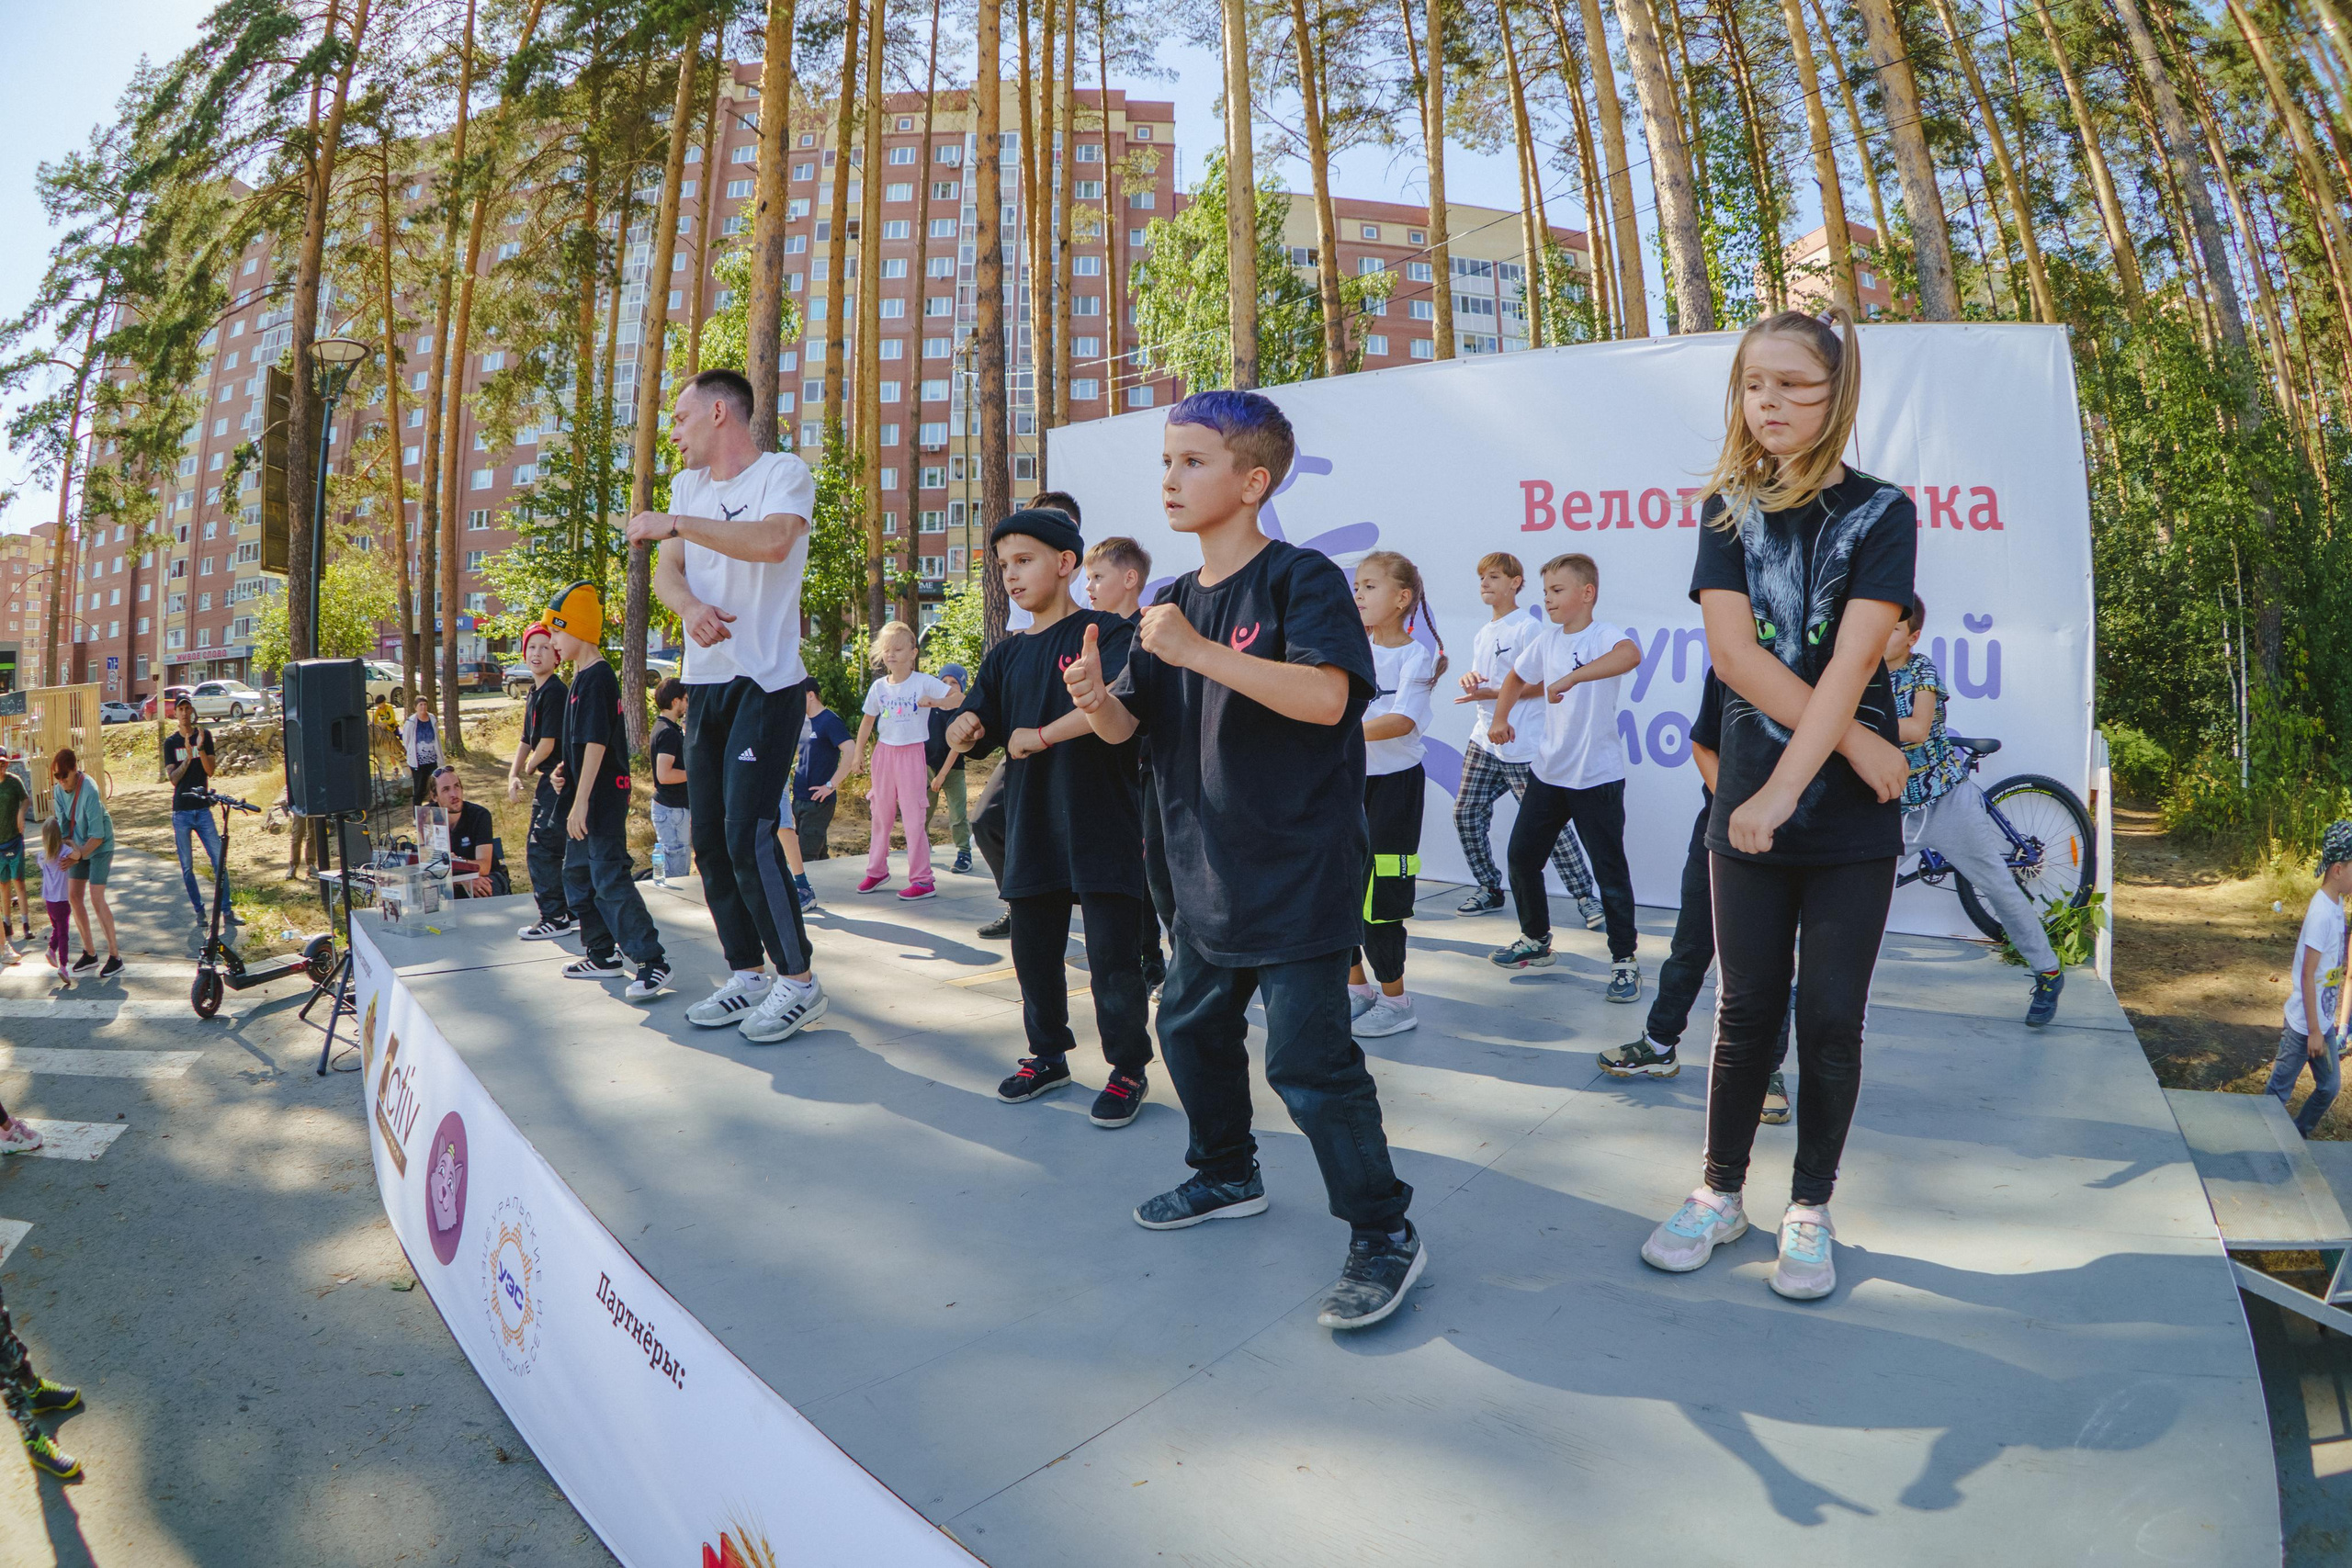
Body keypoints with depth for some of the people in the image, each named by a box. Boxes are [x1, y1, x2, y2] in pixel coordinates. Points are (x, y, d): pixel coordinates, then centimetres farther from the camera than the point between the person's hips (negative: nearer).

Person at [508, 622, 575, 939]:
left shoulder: (555, 692, -16)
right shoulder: (535, 693, 15)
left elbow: (548, 743, -18)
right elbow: (527, 740, 19)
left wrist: (530, 767, 0)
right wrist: (514, 774, 5)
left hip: (560, 779, -11)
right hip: (548, 781, 11)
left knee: (542, 848, -10)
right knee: (536, 848, 17)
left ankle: (555, 918, -4)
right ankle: (569, 908, 28)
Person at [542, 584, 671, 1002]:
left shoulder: (596, 677, -15)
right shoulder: (582, 677, 15)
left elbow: (597, 743, -21)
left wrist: (581, 802, -23)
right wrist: (565, 770, 7)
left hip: (603, 799, -11)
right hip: (587, 800, 11)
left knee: (609, 878, -13)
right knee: (577, 874, 16)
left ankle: (652, 960, -11)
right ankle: (603, 955, 25)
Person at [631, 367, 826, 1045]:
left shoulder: (783, 473, -5)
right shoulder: (688, 485, 16)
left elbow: (773, 540, -25)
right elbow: (667, 571, 6)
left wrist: (675, 523, -19)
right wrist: (690, 606, -16)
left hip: (767, 683, -8)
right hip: (705, 682, 8)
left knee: (748, 836, -14)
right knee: (708, 838, 8)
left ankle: (799, 981, 0)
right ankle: (747, 975, 20)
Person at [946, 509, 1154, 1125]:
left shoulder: (1105, 632, -6)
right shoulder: (1008, 653, 15)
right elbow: (975, 727, 14)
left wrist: (1038, 737, -17)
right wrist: (967, 727, -11)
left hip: (1102, 825, -7)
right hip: (1031, 827, 7)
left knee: (1112, 953, -1)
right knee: (1033, 948, 14)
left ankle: (1129, 1067, 14)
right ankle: (1048, 1053, 32)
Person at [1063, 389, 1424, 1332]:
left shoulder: (1301, 580, -12)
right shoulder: (1174, 602, 12)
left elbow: (1325, 696, -28)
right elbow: (1129, 725, 11)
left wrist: (1199, 652, -31)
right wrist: (1096, 697, -12)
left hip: (1298, 872, -8)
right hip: (1209, 873, 9)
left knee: (1307, 1056, -8)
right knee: (1191, 1027, 20)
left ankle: (1385, 1233, 9)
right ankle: (1227, 1176, 42)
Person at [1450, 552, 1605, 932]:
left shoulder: (1529, 627, -8)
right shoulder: (1481, 636, 17)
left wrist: (1492, 693, -16)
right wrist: (1468, 678, 1)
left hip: (1523, 749, -8)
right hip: (1484, 741, 8)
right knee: (1466, 813, 5)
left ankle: (1585, 896, 2)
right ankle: (1489, 889, 19)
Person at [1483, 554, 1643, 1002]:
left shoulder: (1603, 634, -12)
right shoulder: (1546, 641, 8)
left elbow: (1630, 654, -37)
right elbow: (1516, 678, 26)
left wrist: (1571, 678, -42)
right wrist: (1500, 717, 12)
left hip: (1598, 776, -7)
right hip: (1549, 771, 7)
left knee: (1610, 869, -2)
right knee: (1522, 855, 11)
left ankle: (1625, 961, 11)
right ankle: (1536, 941, 30)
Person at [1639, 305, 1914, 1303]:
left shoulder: (1881, 512, -1)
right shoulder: (1728, 512, 6)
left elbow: (1853, 661, -13)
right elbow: (1731, 650, -7)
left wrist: (1787, 786, -22)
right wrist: (1855, 741, -14)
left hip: (1851, 816, -1)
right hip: (1747, 805, 2)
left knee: (1830, 1021, 5)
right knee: (1746, 1012, 8)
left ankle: (1810, 1210, 21)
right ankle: (1721, 1195, 23)